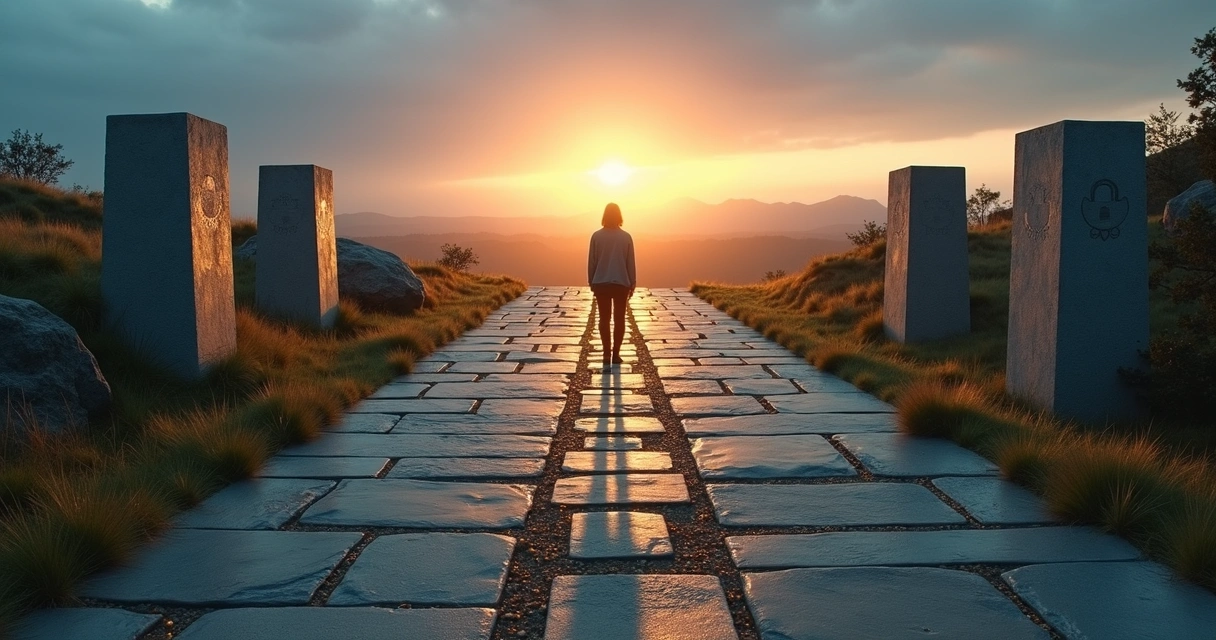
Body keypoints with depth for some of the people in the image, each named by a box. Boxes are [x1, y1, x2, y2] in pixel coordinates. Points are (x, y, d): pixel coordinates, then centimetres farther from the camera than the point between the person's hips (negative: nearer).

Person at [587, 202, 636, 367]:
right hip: (622, 283, 0)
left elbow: (591, 262, -1)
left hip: (601, 283, 0)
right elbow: (631, 263, -1)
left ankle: (607, 354, -1)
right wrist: (632, 284, 8)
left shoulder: (597, 236, -5)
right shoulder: (626, 237, -4)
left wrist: (591, 282, 9)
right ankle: (615, 354, 8)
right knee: (619, 319, 9)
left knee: (604, 319, 7)